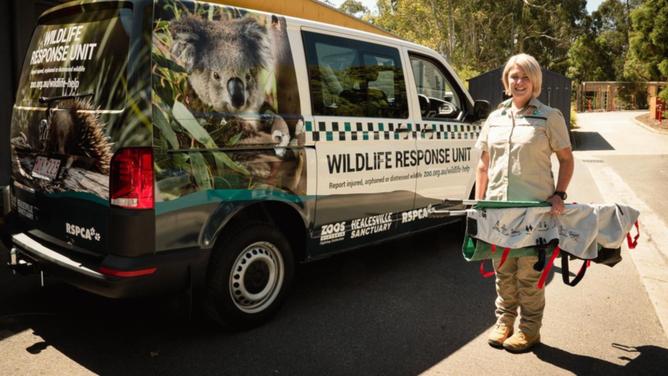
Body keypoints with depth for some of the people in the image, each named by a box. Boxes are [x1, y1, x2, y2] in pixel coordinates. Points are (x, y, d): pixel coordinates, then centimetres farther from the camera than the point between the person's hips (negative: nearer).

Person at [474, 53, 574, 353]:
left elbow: (566, 159, 3)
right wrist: (478, 202, 9)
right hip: (497, 207, 4)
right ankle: (504, 321, 31)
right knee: (503, 271, 15)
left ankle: (529, 328, 21)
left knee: (528, 272, 4)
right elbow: (483, 165, 14)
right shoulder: (495, 118, 12)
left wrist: (559, 194, -10)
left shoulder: (550, 117, 0)